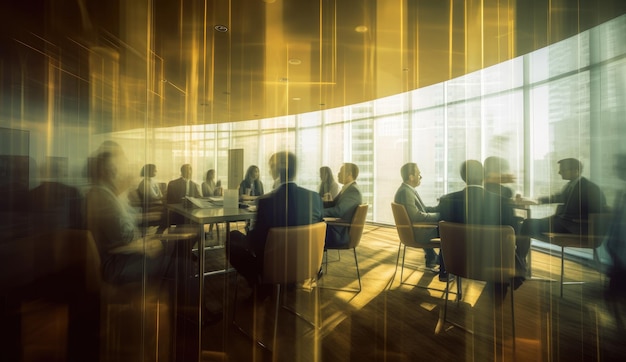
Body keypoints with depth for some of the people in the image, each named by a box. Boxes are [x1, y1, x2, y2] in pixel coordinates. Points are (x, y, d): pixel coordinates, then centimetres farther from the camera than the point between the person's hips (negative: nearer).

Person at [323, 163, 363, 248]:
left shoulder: (353, 190, -19)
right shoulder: (347, 188, 12)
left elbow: (338, 211, -28)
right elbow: (333, 204, 13)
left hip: (341, 234, -9)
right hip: (338, 229, 9)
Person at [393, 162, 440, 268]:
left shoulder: (409, 190, 8)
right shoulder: (405, 192, -23)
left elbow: (422, 209, 13)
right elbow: (417, 216, -26)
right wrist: (439, 215, -16)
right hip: (414, 233, -10)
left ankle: (431, 259, 29)